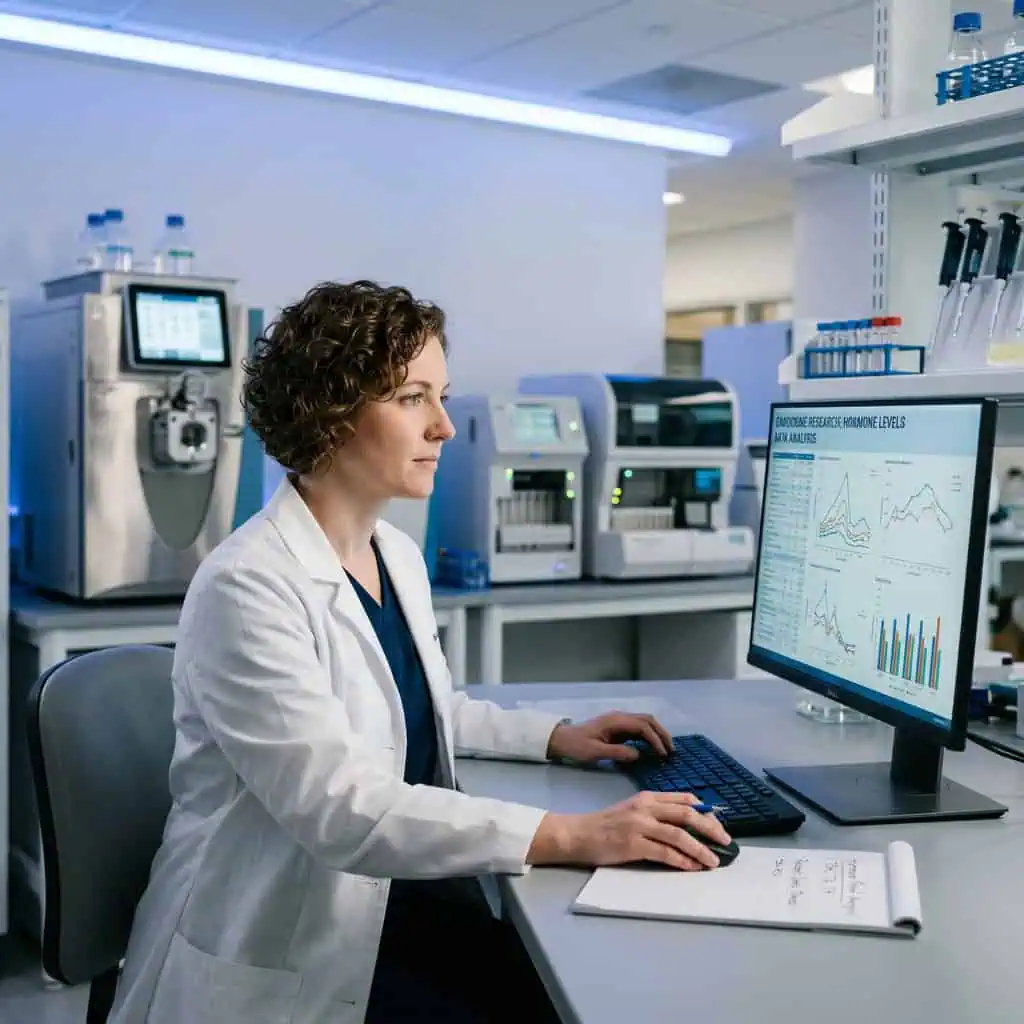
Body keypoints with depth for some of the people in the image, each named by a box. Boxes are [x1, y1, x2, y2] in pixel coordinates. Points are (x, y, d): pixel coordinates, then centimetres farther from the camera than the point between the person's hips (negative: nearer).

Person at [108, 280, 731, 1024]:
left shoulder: (399, 555, 6)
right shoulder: (247, 587, -21)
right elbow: (340, 807, -28)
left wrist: (555, 736, 10)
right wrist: (570, 836, -32)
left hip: (400, 898, 8)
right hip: (286, 951, -7)